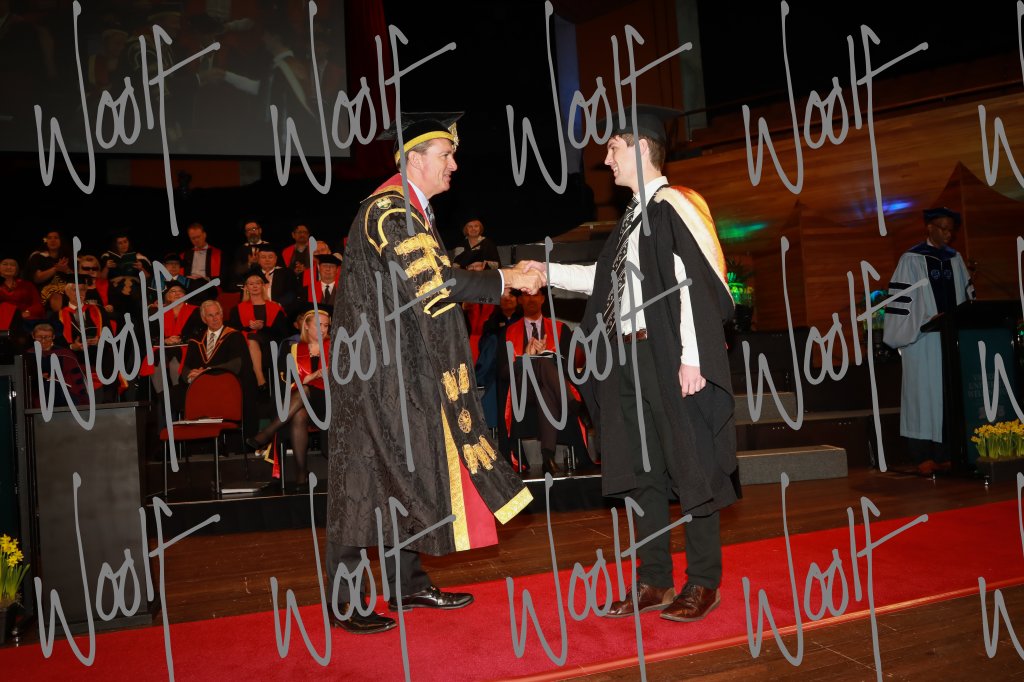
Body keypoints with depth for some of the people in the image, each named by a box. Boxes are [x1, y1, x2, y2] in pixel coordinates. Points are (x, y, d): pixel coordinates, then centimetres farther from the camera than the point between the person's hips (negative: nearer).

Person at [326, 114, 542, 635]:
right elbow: (434, 282, -24)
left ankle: (408, 584, 26)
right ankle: (344, 602, 10)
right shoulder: (388, 210, -17)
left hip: (405, 364, 10)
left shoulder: (412, 210, 15)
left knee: (409, 470, 14)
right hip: (373, 363, -10)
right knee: (363, 476, -2)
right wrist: (506, 279, -16)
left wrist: (491, 279, 5)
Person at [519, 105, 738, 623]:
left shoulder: (675, 207, -11)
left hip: (671, 360, -9)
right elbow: (607, 277, 23)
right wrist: (549, 272, 24)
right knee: (641, 469, 12)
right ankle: (654, 580, 23)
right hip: (629, 356, 9)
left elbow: (694, 285, -18)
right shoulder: (634, 214, 15)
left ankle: (704, 581, 17)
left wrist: (691, 358, -21)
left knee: (689, 467, 3)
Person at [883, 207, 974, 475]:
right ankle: (924, 456, 1)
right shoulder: (912, 259, -3)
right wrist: (928, 320, -15)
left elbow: (968, 294, 18)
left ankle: (945, 453, 8)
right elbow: (901, 299, -7)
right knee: (924, 392, -3)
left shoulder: (954, 259, 14)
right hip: (923, 339, -5)